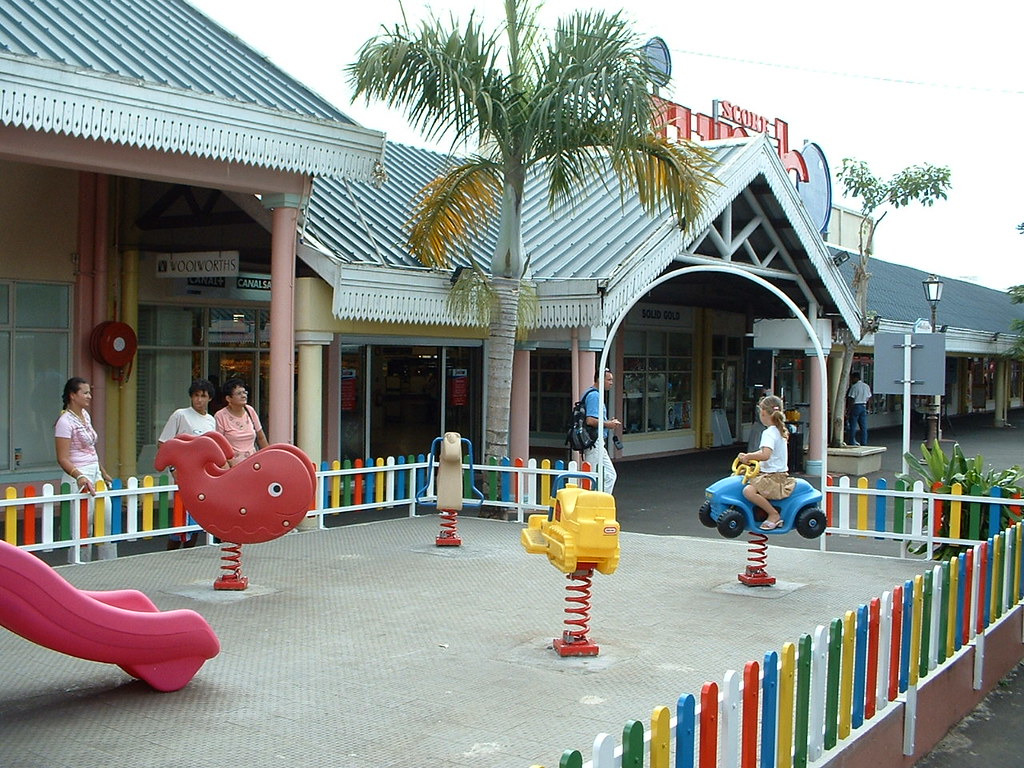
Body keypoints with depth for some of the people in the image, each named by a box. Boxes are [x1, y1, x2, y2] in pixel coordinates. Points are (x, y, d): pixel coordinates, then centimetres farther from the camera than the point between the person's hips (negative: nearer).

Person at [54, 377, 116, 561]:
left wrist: (103, 473, 22)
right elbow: (63, 458, -18)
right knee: (83, 528, -5)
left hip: (95, 475, 8)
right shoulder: (65, 421, -13)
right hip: (79, 479, -8)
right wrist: (79, 476, -32)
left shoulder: (85, 415, 11)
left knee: (109, 521, 5)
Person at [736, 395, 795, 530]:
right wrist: (747, 456, 13)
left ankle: (774, 515, -15)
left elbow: (765, 455, -32)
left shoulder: (769, 433, -17)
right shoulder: (779, 431, 15)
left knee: (749, 491, -28)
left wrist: (748, 457, -19)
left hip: (774, 477, -11)